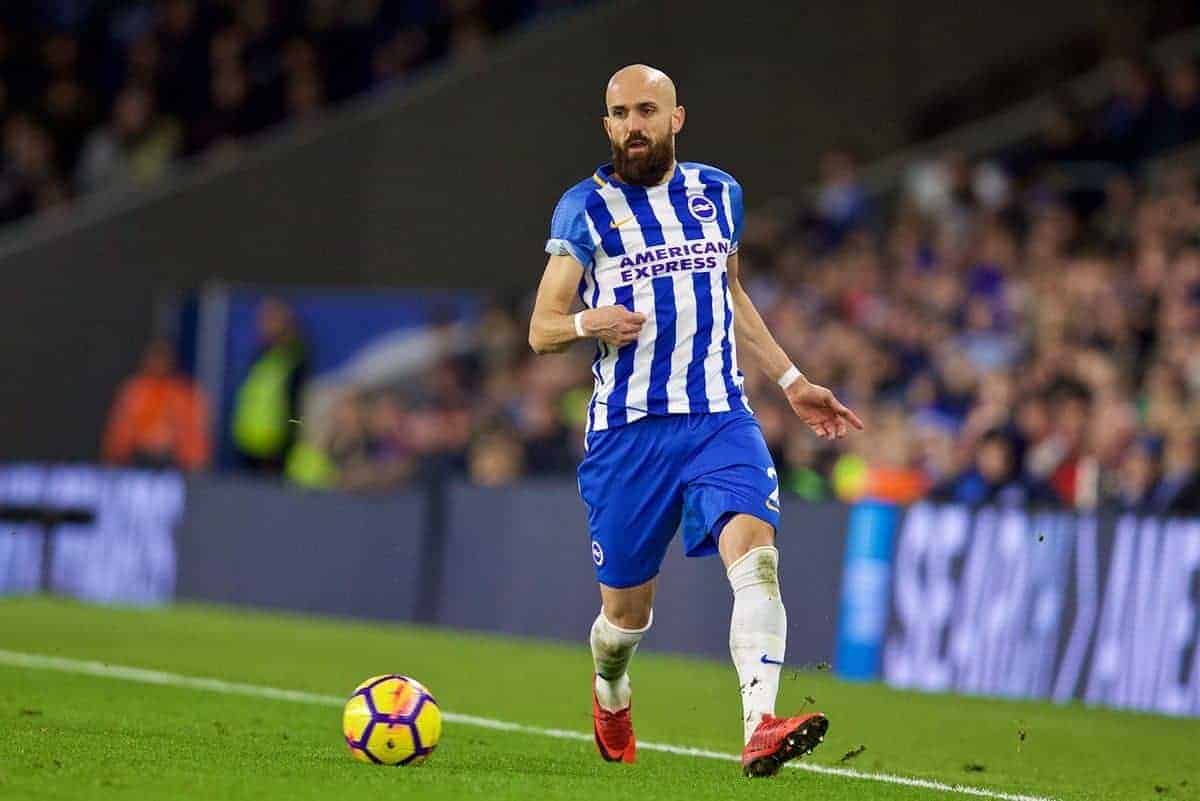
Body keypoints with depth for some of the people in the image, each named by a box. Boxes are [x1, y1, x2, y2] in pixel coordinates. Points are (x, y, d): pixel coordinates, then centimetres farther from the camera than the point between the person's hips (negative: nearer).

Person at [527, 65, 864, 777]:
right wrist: (588, 323, -18)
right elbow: (542, 329, 4)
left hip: (720, 418, 1)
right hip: (627, 428, -1)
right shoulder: (585, 209, 3)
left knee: (756, 555, -24)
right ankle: (611, 696, 41)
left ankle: (761, 729, -35)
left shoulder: (718, 193, 12)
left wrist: (791, 380, 24)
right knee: (627, 609, 6)